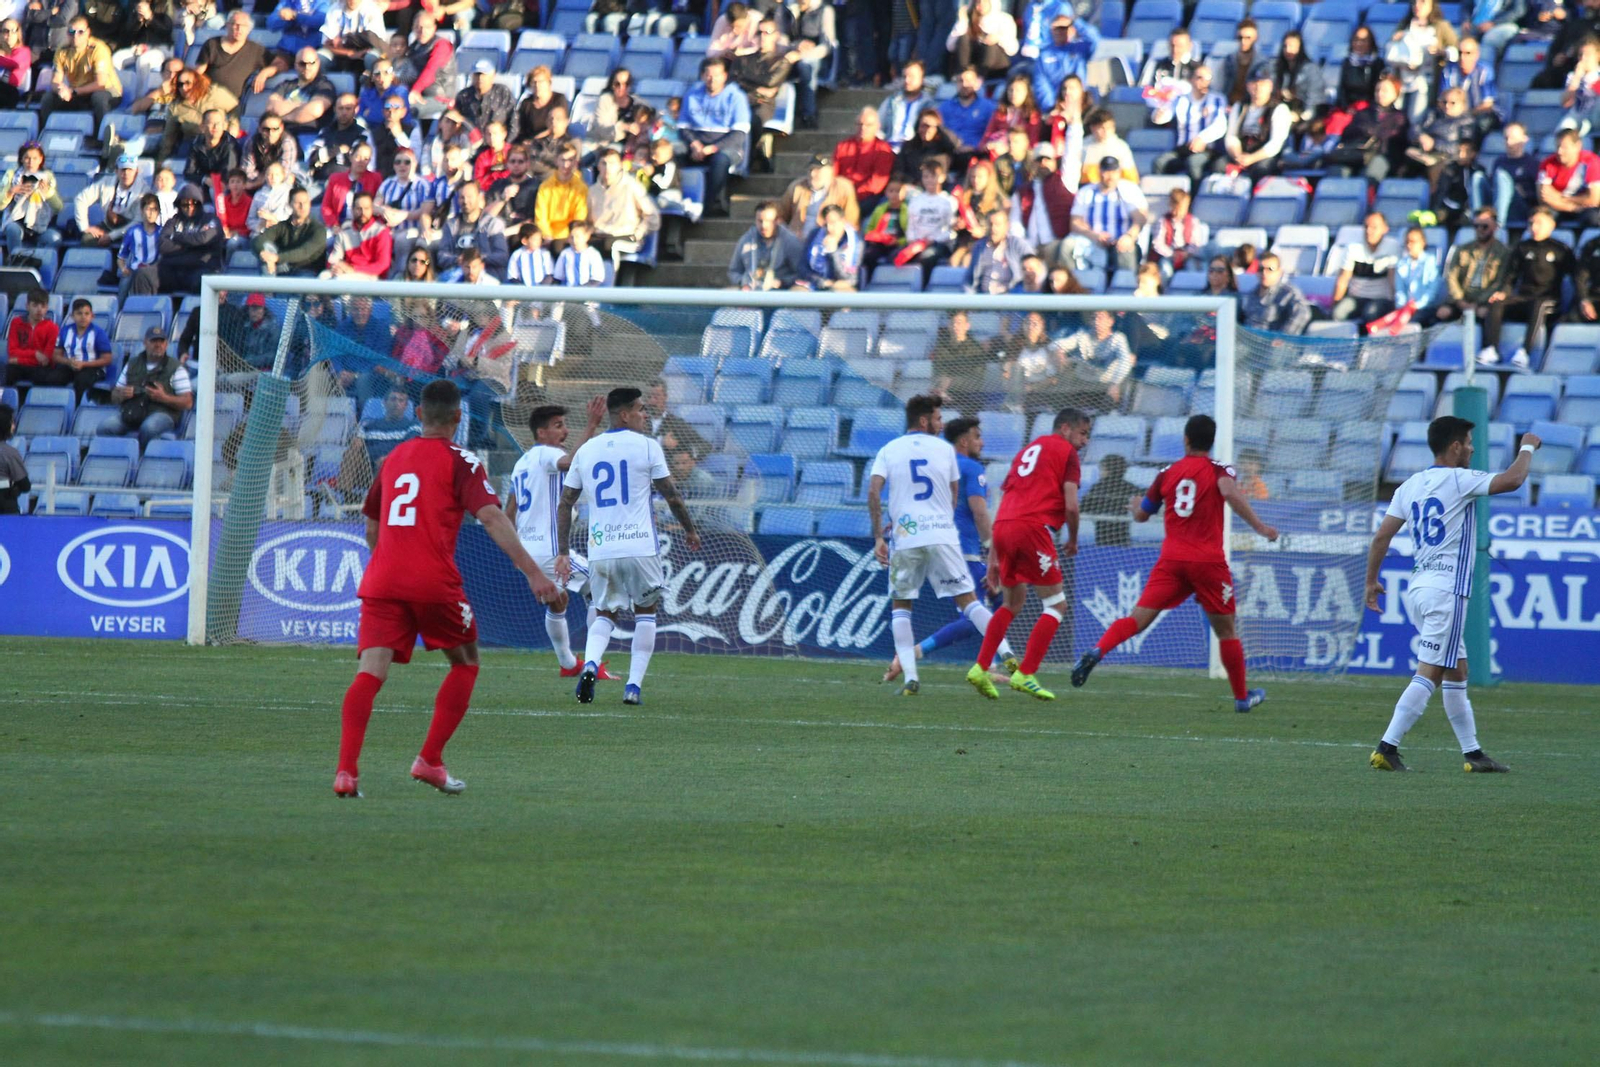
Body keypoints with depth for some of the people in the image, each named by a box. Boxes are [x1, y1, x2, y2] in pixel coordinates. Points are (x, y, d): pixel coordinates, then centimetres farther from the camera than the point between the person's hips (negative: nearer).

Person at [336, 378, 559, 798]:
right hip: (434, 583, -4)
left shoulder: (393, 459, 19)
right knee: (465, 663, 17)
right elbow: (492, 518, -11)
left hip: (381, 580, 4)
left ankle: (346, 769, -25)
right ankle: (430, 760, 9)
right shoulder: (460, 462, 1)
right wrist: (532, 572, -16)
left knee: (370, 673, -7)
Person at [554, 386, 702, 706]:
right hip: (640, 547, -3)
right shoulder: (647, 446, -2)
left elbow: (565, 505, 11)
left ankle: (590, 664, -14)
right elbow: (671, 496, 2)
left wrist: (563, 552, 15)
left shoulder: (586, 450, 10)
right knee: (645, 612, 16)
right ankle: (634, 685, 6)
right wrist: (690, 529, 18)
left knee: (604, 615, 16)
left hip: (600, 549, 3)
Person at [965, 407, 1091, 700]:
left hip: (1003, 528, 7)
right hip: (1033, 528, -7)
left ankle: (980, 668, 16)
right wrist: (1073, 541, 13)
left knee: (1013, 602, 25)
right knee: (1057, 605, 3)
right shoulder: (1066, 453, 6)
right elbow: (1071, 505, -5)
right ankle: (1025, 674, -7)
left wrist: (993, 558, 24)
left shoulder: (1026, 452, 28)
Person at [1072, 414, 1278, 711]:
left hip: (1171, 559, 2)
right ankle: (1242, 696, 21)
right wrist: (1259, 527, -20)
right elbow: (1230, 492, -21)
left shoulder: (1167, 474, 12)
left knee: (1138, 618, -5)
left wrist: (1135, 507, 45)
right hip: (1208, 561, -2)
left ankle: (1097, 651, -31)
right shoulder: (1218, 470, 2)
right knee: (1226, 629, 12)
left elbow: (1141, 515, 22)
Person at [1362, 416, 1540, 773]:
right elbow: (1512, 480, -16)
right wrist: (1527, 448, 2)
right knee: (1429, 674, -10)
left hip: (1417, 588, 8)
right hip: (1446, 590, -8)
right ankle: (1387, 748, -17)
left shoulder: (1410, 486, 11)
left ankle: (1472, 753, 17)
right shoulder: (1459, 480, -9)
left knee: (1456, 672, 15)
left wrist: (1371, 581, 17)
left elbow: (1381, 536, 8)